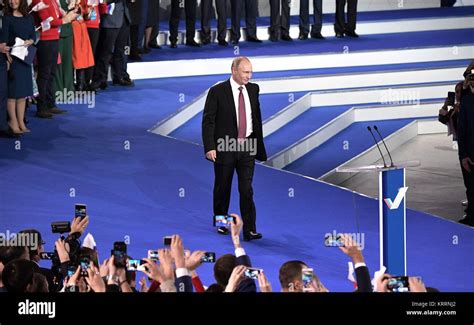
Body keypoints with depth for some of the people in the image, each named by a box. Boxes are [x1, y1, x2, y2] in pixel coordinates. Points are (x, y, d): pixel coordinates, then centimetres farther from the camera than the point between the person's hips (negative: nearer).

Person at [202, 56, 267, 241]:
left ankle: (249, 230, -7)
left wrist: (259, 145, 17)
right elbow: (208, 121, -9)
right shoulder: (217, 92, -8)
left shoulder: (253, 89, 7)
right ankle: (221, 223, 29)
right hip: (224, 148, -3)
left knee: (246, 189, -5)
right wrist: (209, 147, -17)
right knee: (223, 188, 10)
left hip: (247, 147, 3)